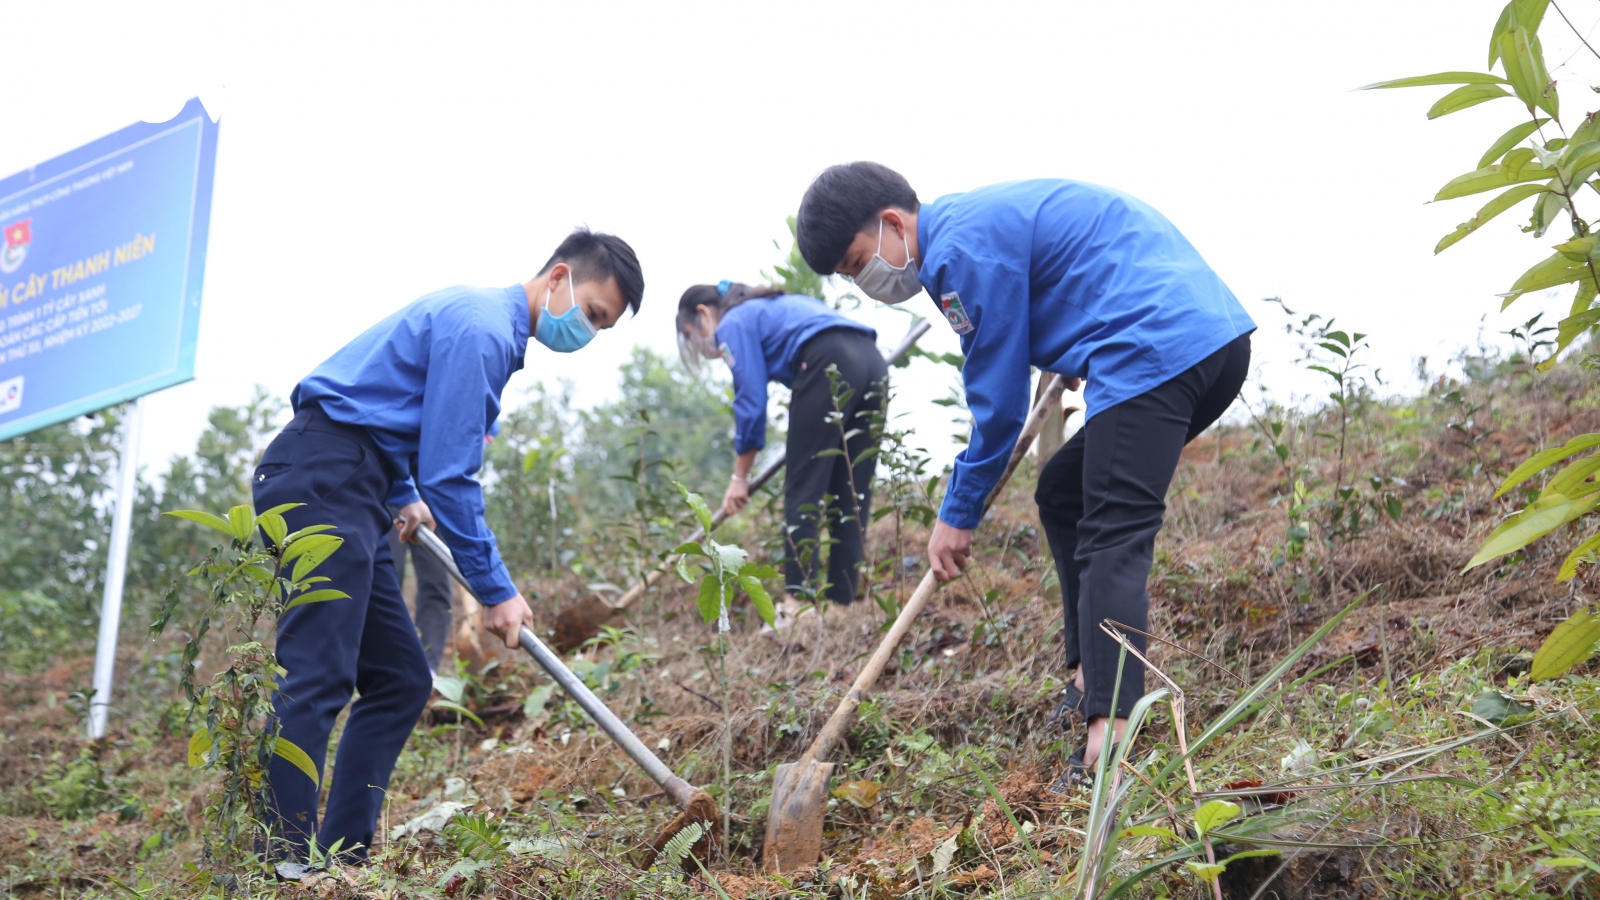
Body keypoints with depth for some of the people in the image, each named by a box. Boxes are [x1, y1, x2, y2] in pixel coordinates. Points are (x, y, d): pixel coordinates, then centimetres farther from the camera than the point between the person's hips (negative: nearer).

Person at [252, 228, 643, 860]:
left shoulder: (485, 323, 21)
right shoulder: (481, 330, -12)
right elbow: (450, 475, -15)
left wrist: (406, 496, 29)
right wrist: (497, 590, -8)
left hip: (337, 491, 11)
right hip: (323, 482, -11)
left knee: (401, 681, 7)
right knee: (317, 679, -18)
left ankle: (342, 854, 7)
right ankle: (284, 858, -22)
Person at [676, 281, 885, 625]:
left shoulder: (734, 322, 10)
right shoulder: (775, 305, 35)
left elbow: (751, 400, 5)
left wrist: (740, 476, 12)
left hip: (829, 363, -8)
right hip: (873, 361, 8)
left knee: (802, 490, -4)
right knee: (852, 497, 8)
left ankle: (797, 602, -10)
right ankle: (841, 602, 6)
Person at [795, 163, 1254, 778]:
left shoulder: (963, 248, -10)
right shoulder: (977, 217, 21)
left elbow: (1000, 401, -8)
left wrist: (957, 515, 1)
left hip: (1155, 352, -11)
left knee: (1111, 538, -16)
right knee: (1063, 493, 18)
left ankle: (1109, 736, -28)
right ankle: (1093, 673, 17)